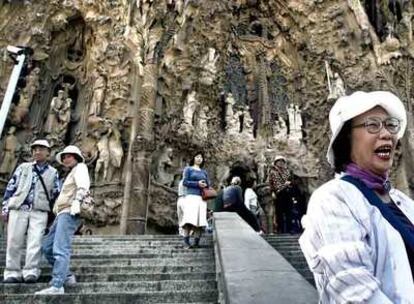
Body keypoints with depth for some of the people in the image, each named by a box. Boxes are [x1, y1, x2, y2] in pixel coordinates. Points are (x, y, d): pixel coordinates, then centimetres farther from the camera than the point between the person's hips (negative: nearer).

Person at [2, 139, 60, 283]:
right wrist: (5, 208, 6)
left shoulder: (53, 173, 13)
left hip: (39, 212, -1)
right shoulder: (23, 167, 14)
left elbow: (56, 195, 14)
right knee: (14, 242, 1)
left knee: (35, 242, -11)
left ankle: (30, 273, -7)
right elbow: (10, 187, 12)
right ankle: (12, 273, 9)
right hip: (18, 209, 1)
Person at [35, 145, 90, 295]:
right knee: (47, 247, 11)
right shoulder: (71, 174, 31)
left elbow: (83, 185, -18)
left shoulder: (80, 167, 2)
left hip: (70, 213, -10)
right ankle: (66, 276, 14)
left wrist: (77, 201, -33)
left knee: (60, 249, -20)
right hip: (62, 214, 10)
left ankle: (57, 286, -25)